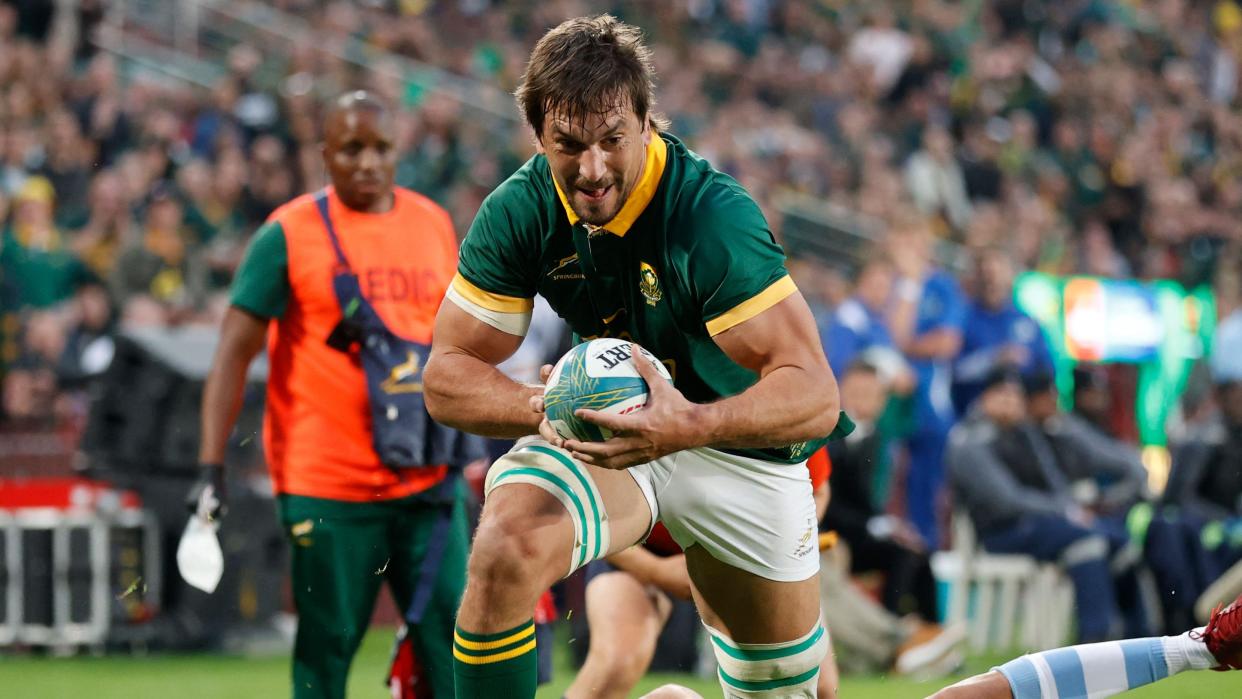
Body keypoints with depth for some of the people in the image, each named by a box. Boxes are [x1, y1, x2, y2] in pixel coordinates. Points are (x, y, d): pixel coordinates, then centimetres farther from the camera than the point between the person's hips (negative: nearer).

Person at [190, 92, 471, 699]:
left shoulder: (433, 224, 9)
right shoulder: (289, 234, -5)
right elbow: (235, 351, -6)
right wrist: (212, 467, -13)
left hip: (424, 482, 4)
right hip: (327, 485, -4)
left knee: (453, 636, 1)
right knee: (326, 647, 1)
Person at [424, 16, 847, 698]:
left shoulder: (711, 213, -29)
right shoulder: (519, 210, -16)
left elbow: (814, 395, -34)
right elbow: (448, 375, -11)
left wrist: (691, 426, -52)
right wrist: (546, 406, -32)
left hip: (738, 444, -1)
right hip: (602, 433, 1)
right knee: (505, 548, -31)